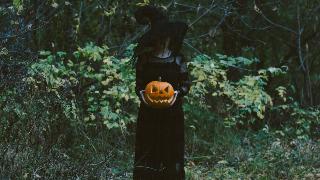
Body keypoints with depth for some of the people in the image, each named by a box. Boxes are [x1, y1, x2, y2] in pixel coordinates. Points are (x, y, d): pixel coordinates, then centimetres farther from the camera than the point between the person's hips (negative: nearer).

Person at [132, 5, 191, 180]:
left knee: (171, 152, 1)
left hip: (172, 114, 0)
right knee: (147, 154, -1)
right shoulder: (144, 58, 2)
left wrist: (177, 94, -16)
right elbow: (139, 85, 5)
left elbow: (186, 83, 3)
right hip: (149, 112, 0)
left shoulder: (177, 58, 2)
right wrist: (143, 96, -15)